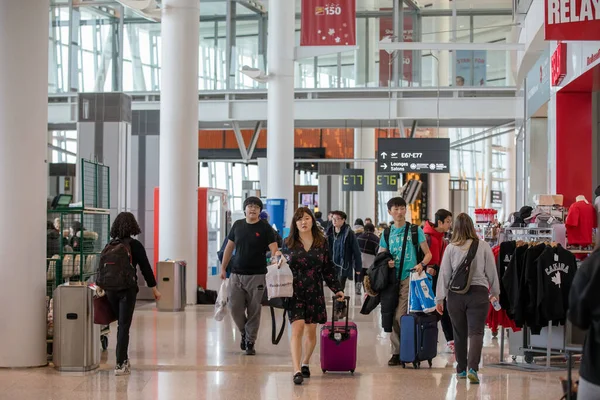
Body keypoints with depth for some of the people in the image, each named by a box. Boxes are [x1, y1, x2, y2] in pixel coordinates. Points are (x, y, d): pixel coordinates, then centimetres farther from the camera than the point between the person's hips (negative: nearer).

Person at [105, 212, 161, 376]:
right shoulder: (135, 245, -6)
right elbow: (145, 267, -5)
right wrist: (154, 288, 2)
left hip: (111, 289, 5)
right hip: (127, 289, -5)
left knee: (121, 324, 19)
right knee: (124, 326, -2)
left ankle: (123, 360, 28)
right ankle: (120, 364, -6)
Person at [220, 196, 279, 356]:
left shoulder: (265, 228, -2)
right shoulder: (238, 225, 8)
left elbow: (274, 248, -10)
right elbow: (229, 247, 15)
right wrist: (223, 267, 12)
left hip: (256, 275, -3)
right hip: (236, 274, 3)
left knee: (254, 311, 0)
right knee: (235, 308, -1)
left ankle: (250, 342, 11)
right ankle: (244, 332, 26)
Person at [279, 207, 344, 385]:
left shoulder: (322, 243, 5)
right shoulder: (289, 244, 2)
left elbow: (328, 269, 8)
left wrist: (337, 289, 3)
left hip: (314, 293, 2)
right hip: (295, 293, -2)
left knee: (311, 331, 9)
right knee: (297, 328, -14)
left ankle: (305, 363, 30)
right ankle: (297, 371, -18)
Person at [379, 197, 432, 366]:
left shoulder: (415, 230, 3)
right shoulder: (386, 233, 13)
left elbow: (428, 254, 4)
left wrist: (421, 264, -16)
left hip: (409, 277, -4)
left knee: (400, 316, -13)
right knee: (392, 316, 3)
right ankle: (397, 352, 10)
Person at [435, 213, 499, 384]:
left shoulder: (451, 248, -2)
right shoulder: (483, 246, -2)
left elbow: (444, 274, 0)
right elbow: (491, 271, 5)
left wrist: (440, 298, 8)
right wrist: (495, 292, 19)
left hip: (455, 294, 1)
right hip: (478, 293, -1)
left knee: (460, 333, 14)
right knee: (476, 332, -4)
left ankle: (461, 370, 23)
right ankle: (472, 368, -22)